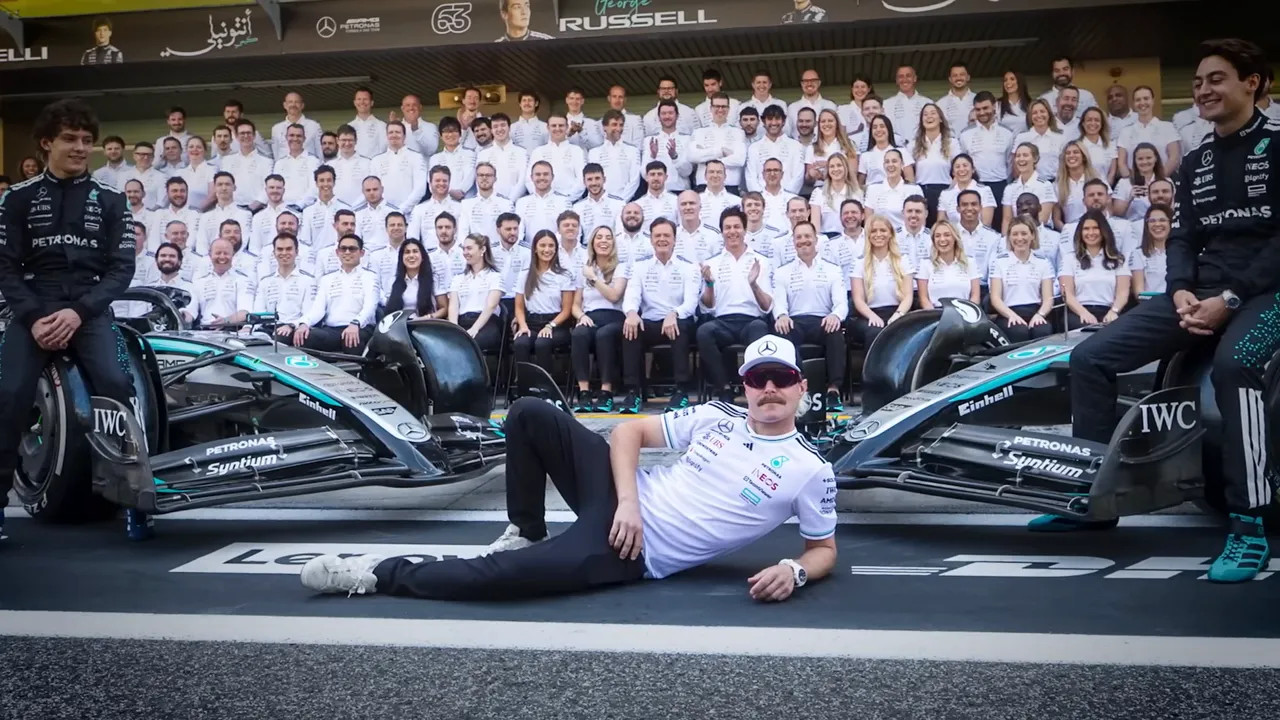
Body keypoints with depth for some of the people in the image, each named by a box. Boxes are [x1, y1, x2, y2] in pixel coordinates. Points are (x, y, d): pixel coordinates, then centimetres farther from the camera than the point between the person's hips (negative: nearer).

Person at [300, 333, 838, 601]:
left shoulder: (810, 471, -3)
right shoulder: (716, 417, 6)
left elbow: (824, 549, 5)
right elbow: (629, 431, 7)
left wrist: (794, 571, -19)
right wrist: (627, 502, -11)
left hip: (637, 555, -5)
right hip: (624, 506, 5)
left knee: (502, 574, -24)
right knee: (530, 414, -9)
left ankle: (382, 575, -3)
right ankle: (527, 532, 10)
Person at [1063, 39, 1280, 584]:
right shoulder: (1194, 163, 19)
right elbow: (1182, 237, 11)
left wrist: (1230, 299, -20)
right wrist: (1182, 292, -10)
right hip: (1201, 293, 6)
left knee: (1233, 364, -40)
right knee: (1090, 358, -9)